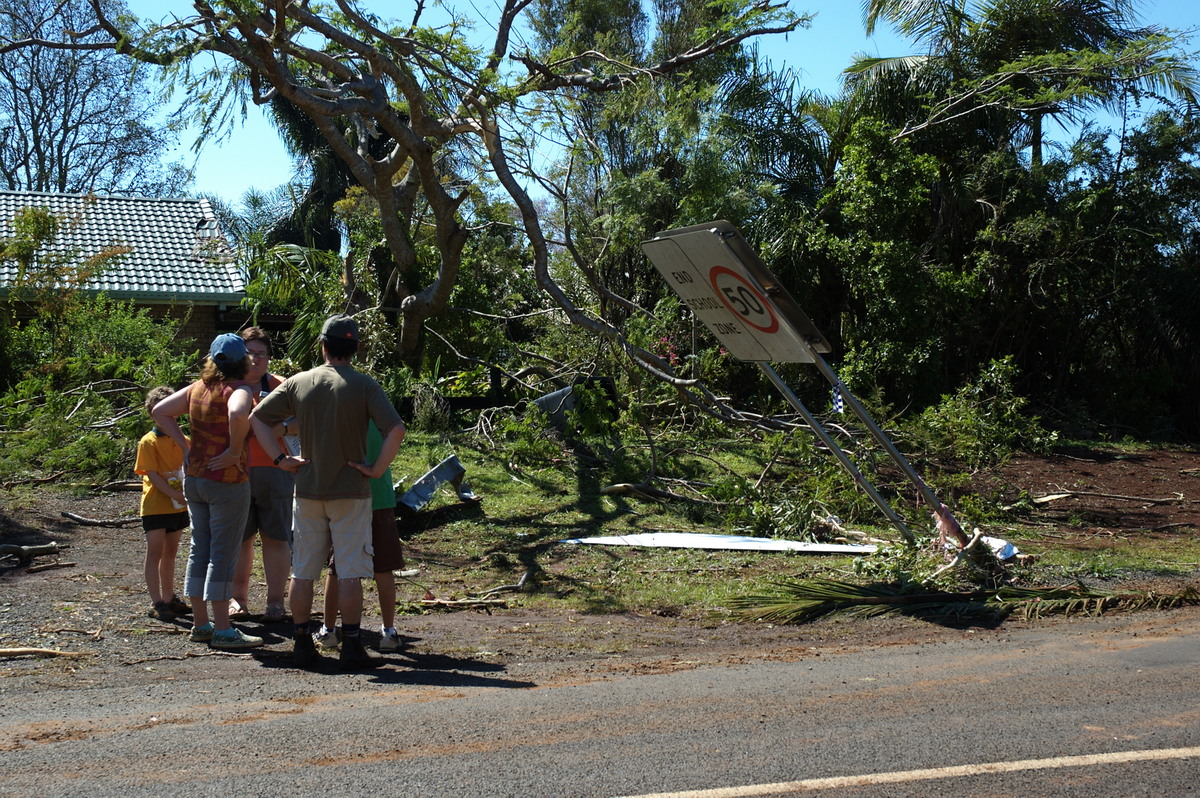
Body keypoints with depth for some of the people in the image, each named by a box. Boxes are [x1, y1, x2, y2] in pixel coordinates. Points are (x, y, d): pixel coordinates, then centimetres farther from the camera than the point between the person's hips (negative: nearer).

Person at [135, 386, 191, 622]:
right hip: (155, 507, -6)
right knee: (155, 553, -3)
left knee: (170, 553, 14)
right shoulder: (149, 442, -8)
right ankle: (156, 603, -1)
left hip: (179, 507, 6)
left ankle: (169, 598, 22)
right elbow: (153, 476, -14)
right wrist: (180, 496, -22)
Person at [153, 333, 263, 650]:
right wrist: (235, 451, -23)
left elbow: (160, 412, 12)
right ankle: (222, 630, 2)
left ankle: (200, 623, 23)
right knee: (223, 554, -2)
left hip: (194, 478, 7)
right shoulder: (237, 390, -14)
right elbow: (238, 414, -37)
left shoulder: (197, 388, 8)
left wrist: (185, 445, 8)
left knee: (200, 550, 14)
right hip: (227, 481, -7)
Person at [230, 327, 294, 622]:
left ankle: (275, 600, 6)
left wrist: (283, 428, -20)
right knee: (239, 537, 6)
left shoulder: (279, 386, 4)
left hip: (273, 472, -2)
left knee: (275, 536, -1)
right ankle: (238, 597, 19)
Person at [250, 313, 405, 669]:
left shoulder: (298, 383, 3)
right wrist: (376, 468, -9)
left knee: (303, 571, 10)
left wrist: (281, 458, 4)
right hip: (350, 492, -3)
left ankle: (302, 643, 14)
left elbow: (256, 418, 4)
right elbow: (396, 429, -18)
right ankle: (352, 646, 2)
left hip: (307, 491, 3)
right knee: (350, 572, 1)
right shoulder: (364, 386, -7)